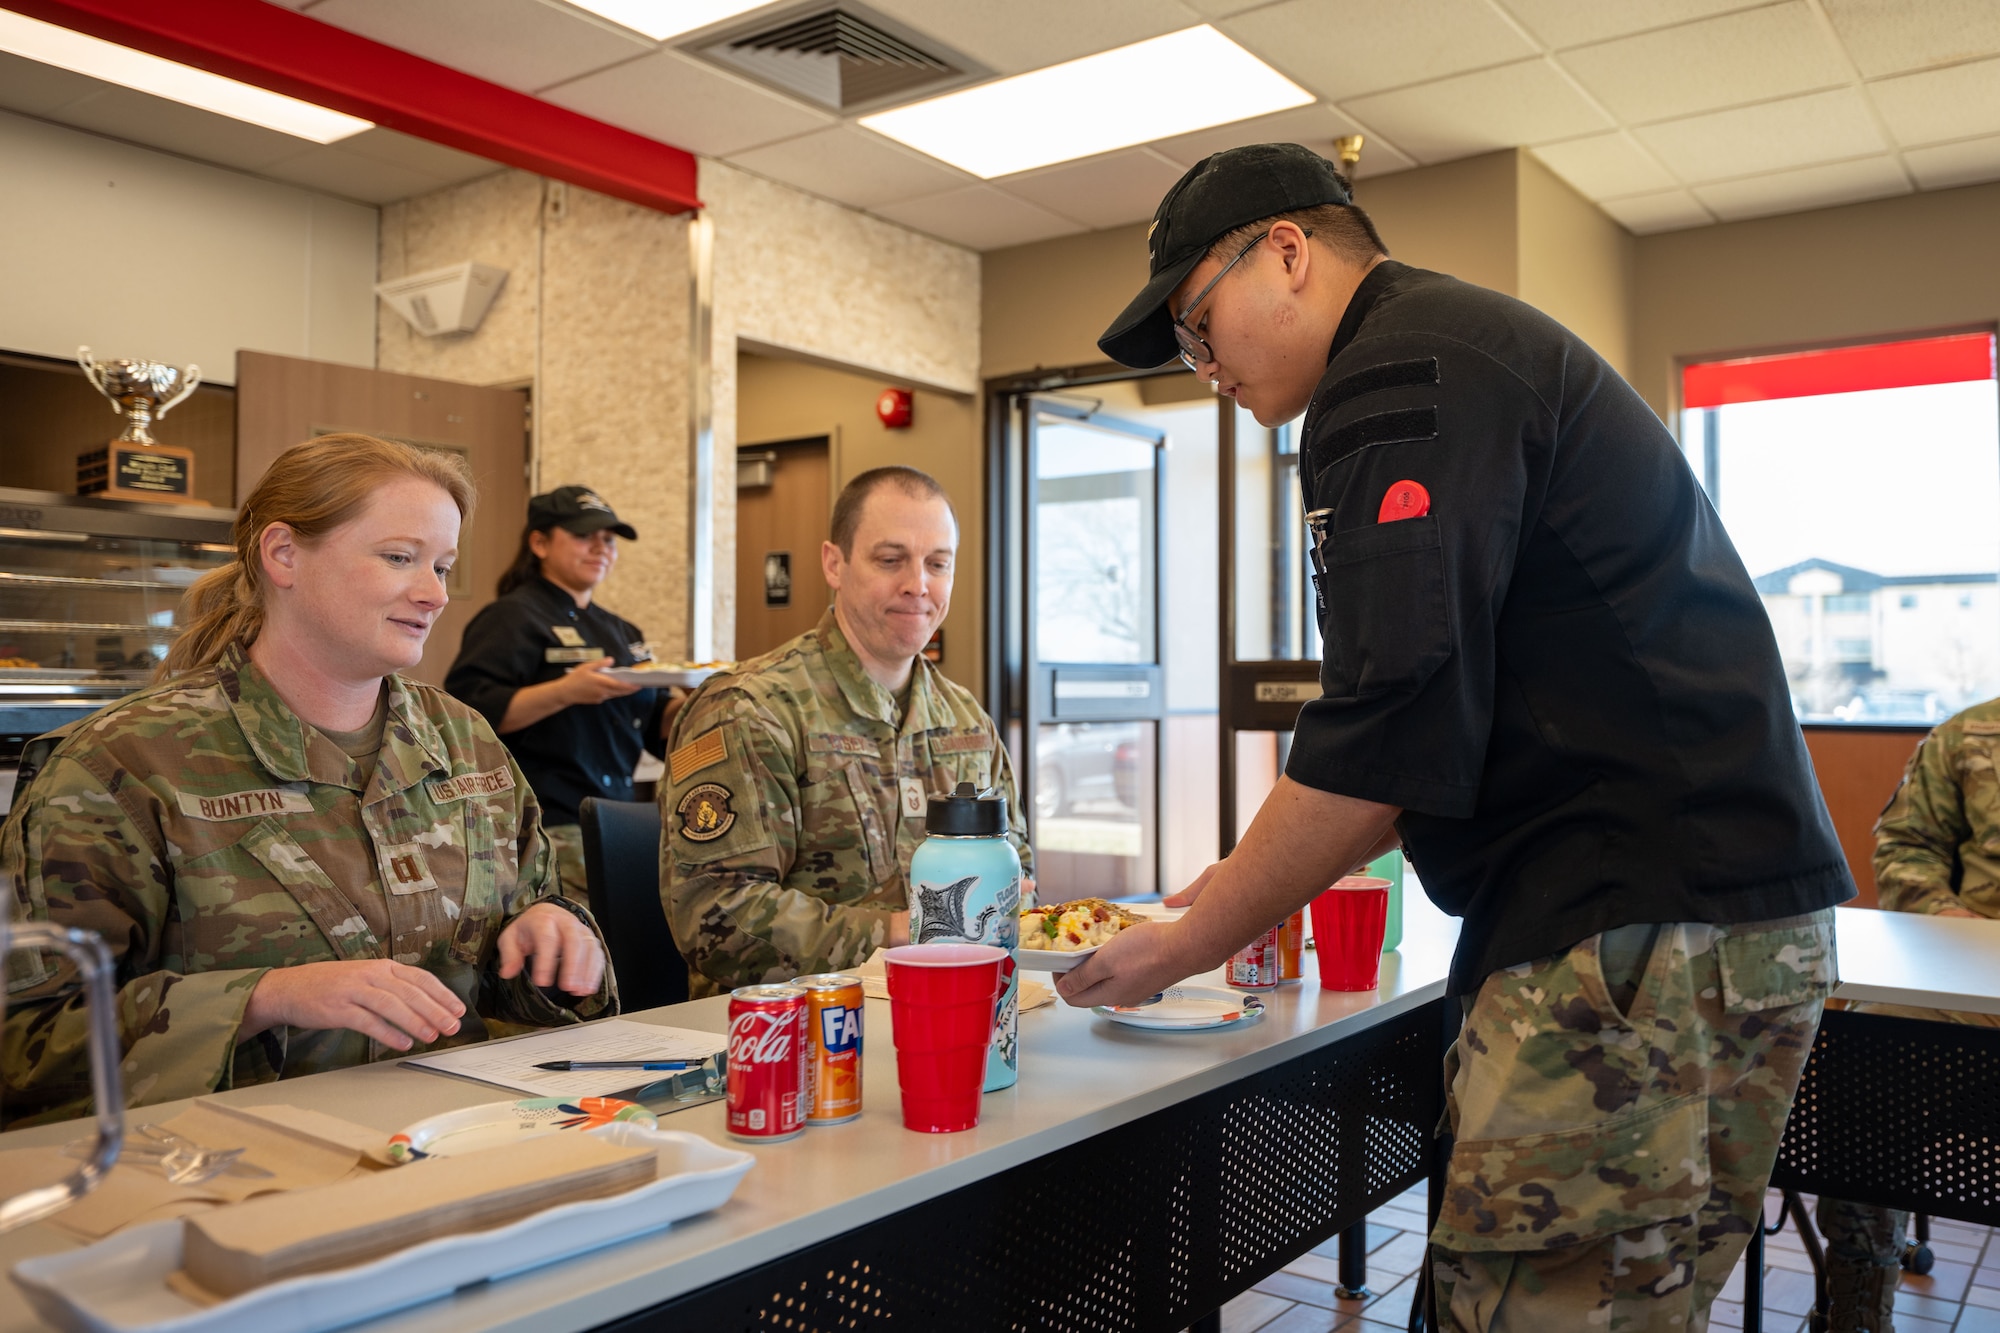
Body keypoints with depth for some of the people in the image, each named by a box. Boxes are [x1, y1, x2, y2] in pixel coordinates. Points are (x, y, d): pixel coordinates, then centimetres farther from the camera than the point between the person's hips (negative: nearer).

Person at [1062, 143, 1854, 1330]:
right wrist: (1261, 882, 22)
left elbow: (1386, 736, -18)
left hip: (1640, 935, -11)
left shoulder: (1402, 373, -11)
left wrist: (1189, 946, -6)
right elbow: (1442, 721, 25)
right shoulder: (1473, 347, 23)